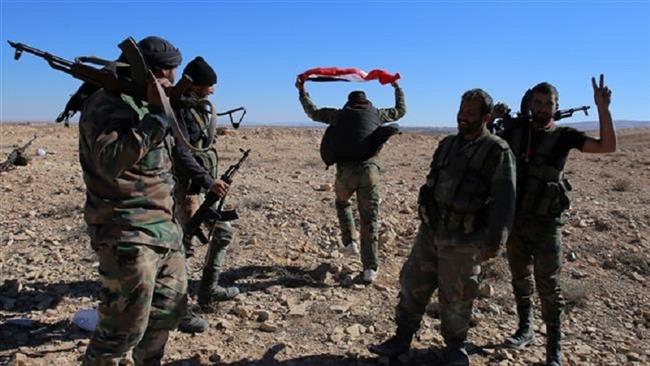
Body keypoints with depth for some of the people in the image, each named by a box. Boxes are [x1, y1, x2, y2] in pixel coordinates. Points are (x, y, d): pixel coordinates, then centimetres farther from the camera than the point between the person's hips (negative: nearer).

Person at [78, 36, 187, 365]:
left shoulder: (146, 103, 16)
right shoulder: (105, 104, -12)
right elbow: (110, 162, -29)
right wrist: (157, 117, -28)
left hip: (164, 226, 9)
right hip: (127, 233, -9)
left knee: (170, 308, 17)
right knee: (125, 326, -2)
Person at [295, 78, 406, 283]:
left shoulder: (340, 114, 14)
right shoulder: (376, 114, 17)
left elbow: (313, 112, 26)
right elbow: (400, 111, 34)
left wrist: (301, 91, 38)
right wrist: (397, 87, 47)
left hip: (346, 169, 0)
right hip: (369, 168, 0)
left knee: (342, 203, 30)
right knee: (370, 219, 5)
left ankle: (350, 242, 17)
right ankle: (370, 268, 4)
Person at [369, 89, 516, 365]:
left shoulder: (498, 152, -10)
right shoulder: (447, 144, 9)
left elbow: (504, 201, -13)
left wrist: (494, 242, -16)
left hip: (463, 241, -6)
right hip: (430, 232, 6)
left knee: (455, 297, 8)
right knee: (413, 285, 10)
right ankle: (402, 339, 25)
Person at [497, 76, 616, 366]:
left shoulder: (563, 136, -4)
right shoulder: (515, 131, 4)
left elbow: (608, 146, -14)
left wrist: (602, 108, -23)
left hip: (546, 223, -3)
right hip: (515, 220, 3)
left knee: (548, 286, 1)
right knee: (520, 279, 16)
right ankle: (525, 330, 34)